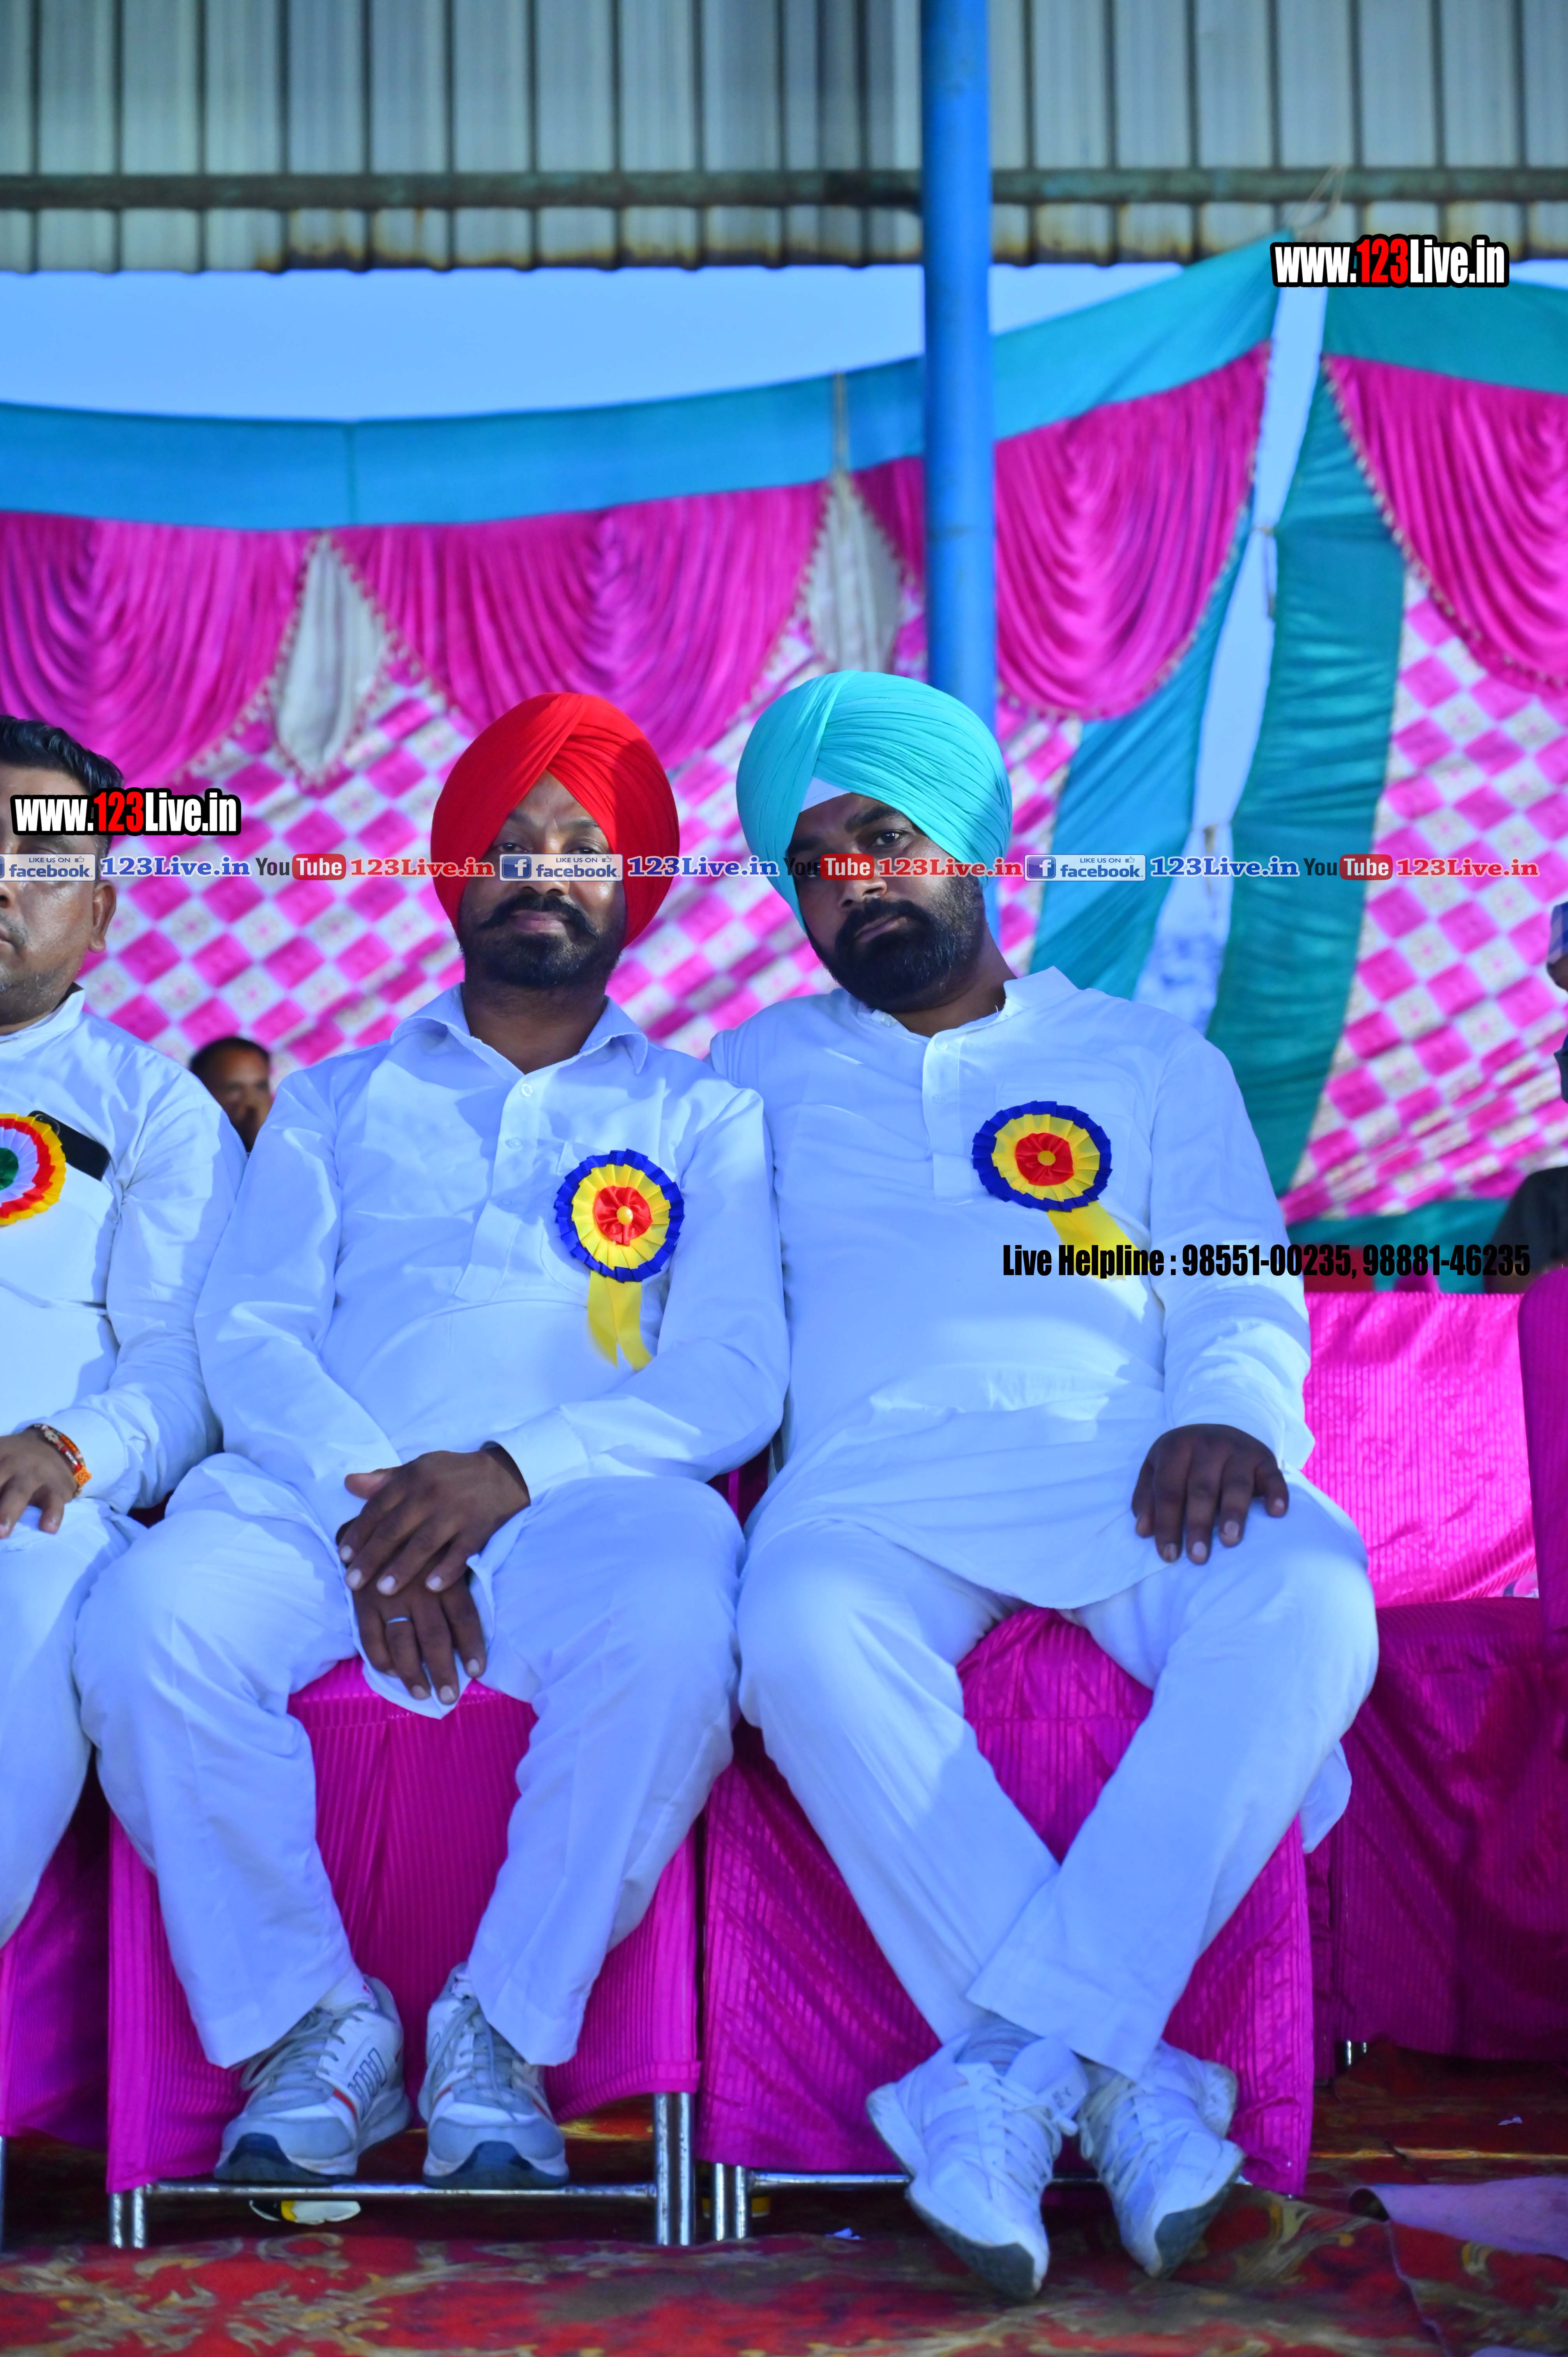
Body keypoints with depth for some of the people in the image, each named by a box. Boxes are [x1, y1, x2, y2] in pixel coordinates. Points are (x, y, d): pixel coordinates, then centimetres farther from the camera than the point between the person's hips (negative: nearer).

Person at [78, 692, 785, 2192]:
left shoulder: (700, 1116, 20)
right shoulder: (338, 1100, 25)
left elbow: (735, 1376, 5)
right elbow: (247, 1333, 11)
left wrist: (514, 1470, -13)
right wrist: (369, 1492, -11)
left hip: (581, 1498, -1)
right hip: (325, 1491, 2)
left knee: (673, 1630, -35)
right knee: (147, 1628, -29)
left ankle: (501, 2034, -16)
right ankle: (309, 2021, -11)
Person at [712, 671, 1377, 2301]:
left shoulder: (1150, 1061, 23)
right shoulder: (760, 1074, 25)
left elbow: (1241, 1292, 12)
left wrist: (1225, 1413, -11)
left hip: (1121, 1459, 1)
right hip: (872, 1474, 0)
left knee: (1308, 1599, -34)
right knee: (808, 1636, -37)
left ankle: (1017, 2059, -35)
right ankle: (1123, 2080, -31)